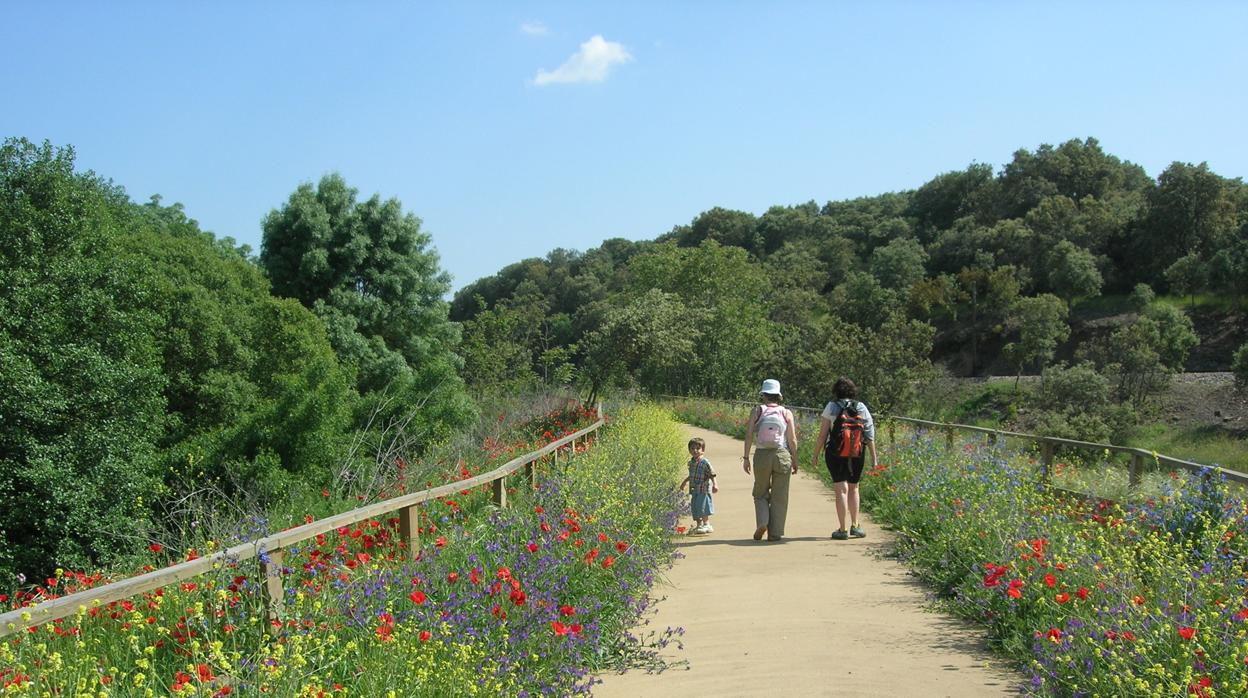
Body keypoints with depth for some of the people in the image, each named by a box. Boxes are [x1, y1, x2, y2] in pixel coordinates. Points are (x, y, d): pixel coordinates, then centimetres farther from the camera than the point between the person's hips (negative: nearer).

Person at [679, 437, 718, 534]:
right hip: (694, 490, 7)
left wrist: (715, 484, -25)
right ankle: (698, 525, 20)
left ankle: (706, 525, 0)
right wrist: (685, 481, 34)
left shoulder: (705, 463, -12)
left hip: (704, 489, -7)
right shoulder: (691, 462, 9)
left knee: (702, 507, -10)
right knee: (694, 508, 9)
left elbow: (712, 475, -13)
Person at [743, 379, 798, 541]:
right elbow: (792, 440, 0)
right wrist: (795, 461, 8)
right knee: (779, 496, 8)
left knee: (760, 493, 16)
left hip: (761, 456, 0)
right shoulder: (786, 413, 3)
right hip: (782, 455, 0)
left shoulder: (756, 410, 1)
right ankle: (775, 533, 8)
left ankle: (762, 523, -3)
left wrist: (746, 457, 0)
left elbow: (749, 435, -4)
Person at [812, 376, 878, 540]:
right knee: (853, 488, 18)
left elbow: (822, 435, -6)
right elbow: (870, 435, 2)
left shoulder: (831, 407, -3)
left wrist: (816, 455, 1)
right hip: (857, 455, 3)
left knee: (841, 490, 0)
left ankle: (842, 530, -1)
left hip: (836, 454, -3)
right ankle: (855, 525, 18)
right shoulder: (862, 408, 5)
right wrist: (874, 458, 7)